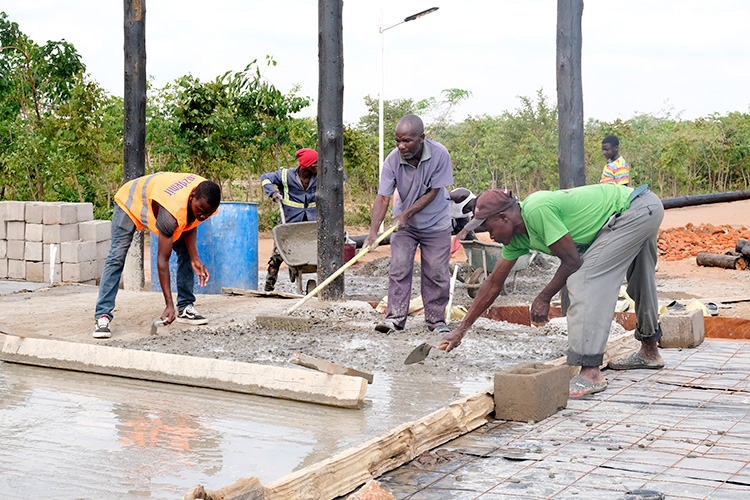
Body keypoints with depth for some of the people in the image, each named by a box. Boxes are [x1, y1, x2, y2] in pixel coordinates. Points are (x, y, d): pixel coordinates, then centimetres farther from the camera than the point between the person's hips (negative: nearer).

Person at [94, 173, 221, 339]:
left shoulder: (206, 199, -27)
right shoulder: (171, 213, -48)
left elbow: (189, 227, -8)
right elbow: (163, 259, -43)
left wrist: (195, 260, -22)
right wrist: (169, 305, -44)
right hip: (130, 201, -7)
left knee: (185, 252, -2)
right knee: (117, 258, -16)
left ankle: (185, 308, 4)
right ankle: (102, 316, -17)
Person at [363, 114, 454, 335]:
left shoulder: (440, 155, -24)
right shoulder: (392, 161, -21)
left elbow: (433, 192, -18)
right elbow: (382, 198, -21)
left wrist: (407, 214, -25)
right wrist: (373, 231, -32)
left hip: (436, 223, -1)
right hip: (404, 224, 1)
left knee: (436, 273, 1)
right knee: (399, 268, -6)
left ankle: (436, 319, 12)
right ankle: (395, 316, -1)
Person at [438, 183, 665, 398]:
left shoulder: (536, 210, -25)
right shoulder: (516, 238, 4)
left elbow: (572, 260, -20)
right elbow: (493, 284, 10)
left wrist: (544, 298, -8)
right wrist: (461, 329, 12)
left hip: (637, 209, -10)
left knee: (585, 280, -17)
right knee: (639, 281, 26)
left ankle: (590, 373, -21)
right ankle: (649, 351, 47)